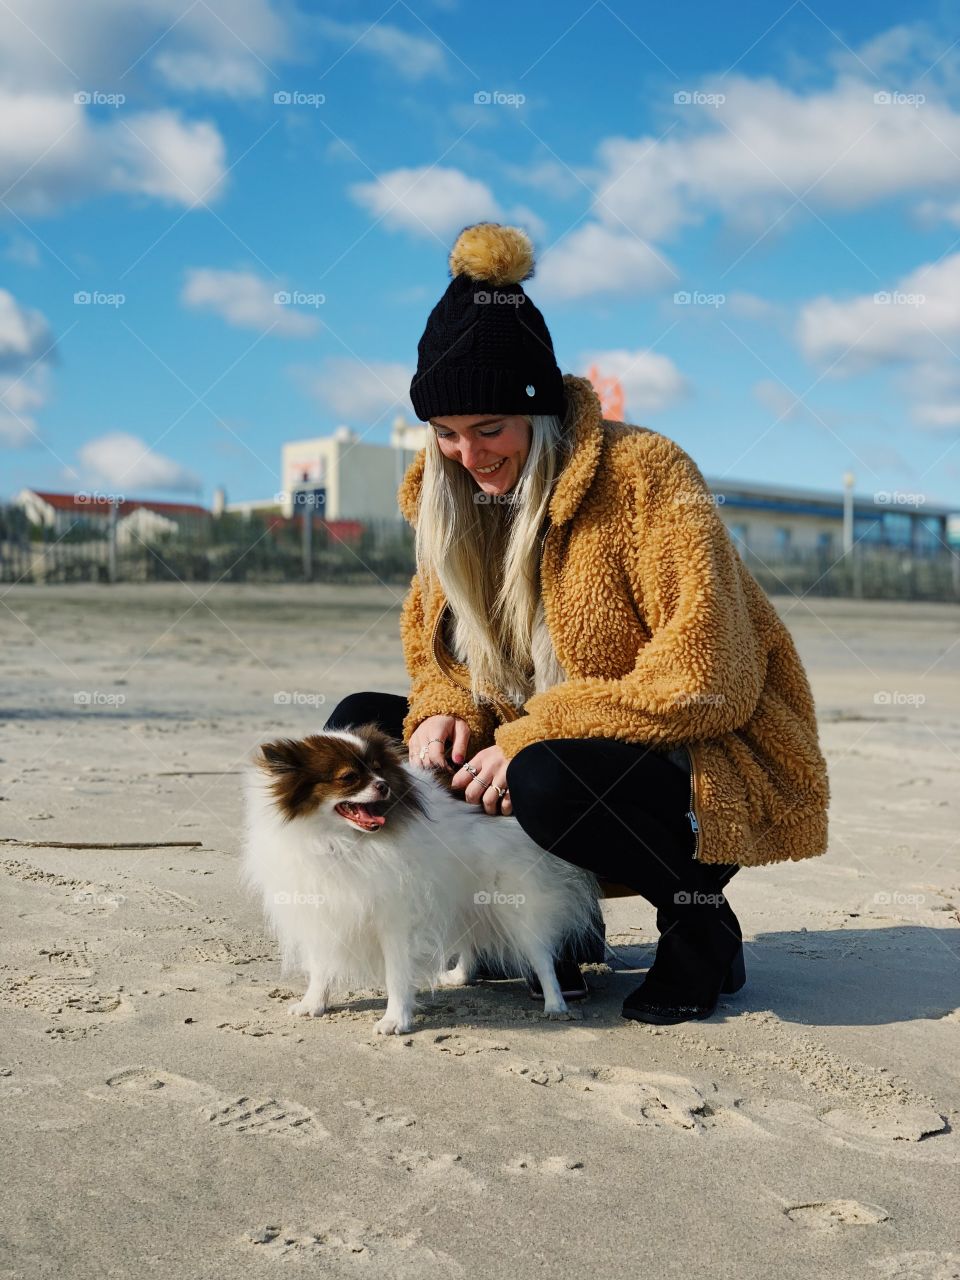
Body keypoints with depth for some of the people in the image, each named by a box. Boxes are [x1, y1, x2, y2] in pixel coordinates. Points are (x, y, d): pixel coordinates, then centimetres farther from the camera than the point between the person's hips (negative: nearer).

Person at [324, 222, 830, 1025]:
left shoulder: (644, 474, -19)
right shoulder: (452, 494, 1)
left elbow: (708, 678, -24)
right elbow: (431, 629, 11)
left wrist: (530, 740, -26)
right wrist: (445, 711, -14)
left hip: (707, 765, -7)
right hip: (541, 745, 7)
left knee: (550, 780, -38)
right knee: (362, 726, -5)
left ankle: (698, 920, -7)